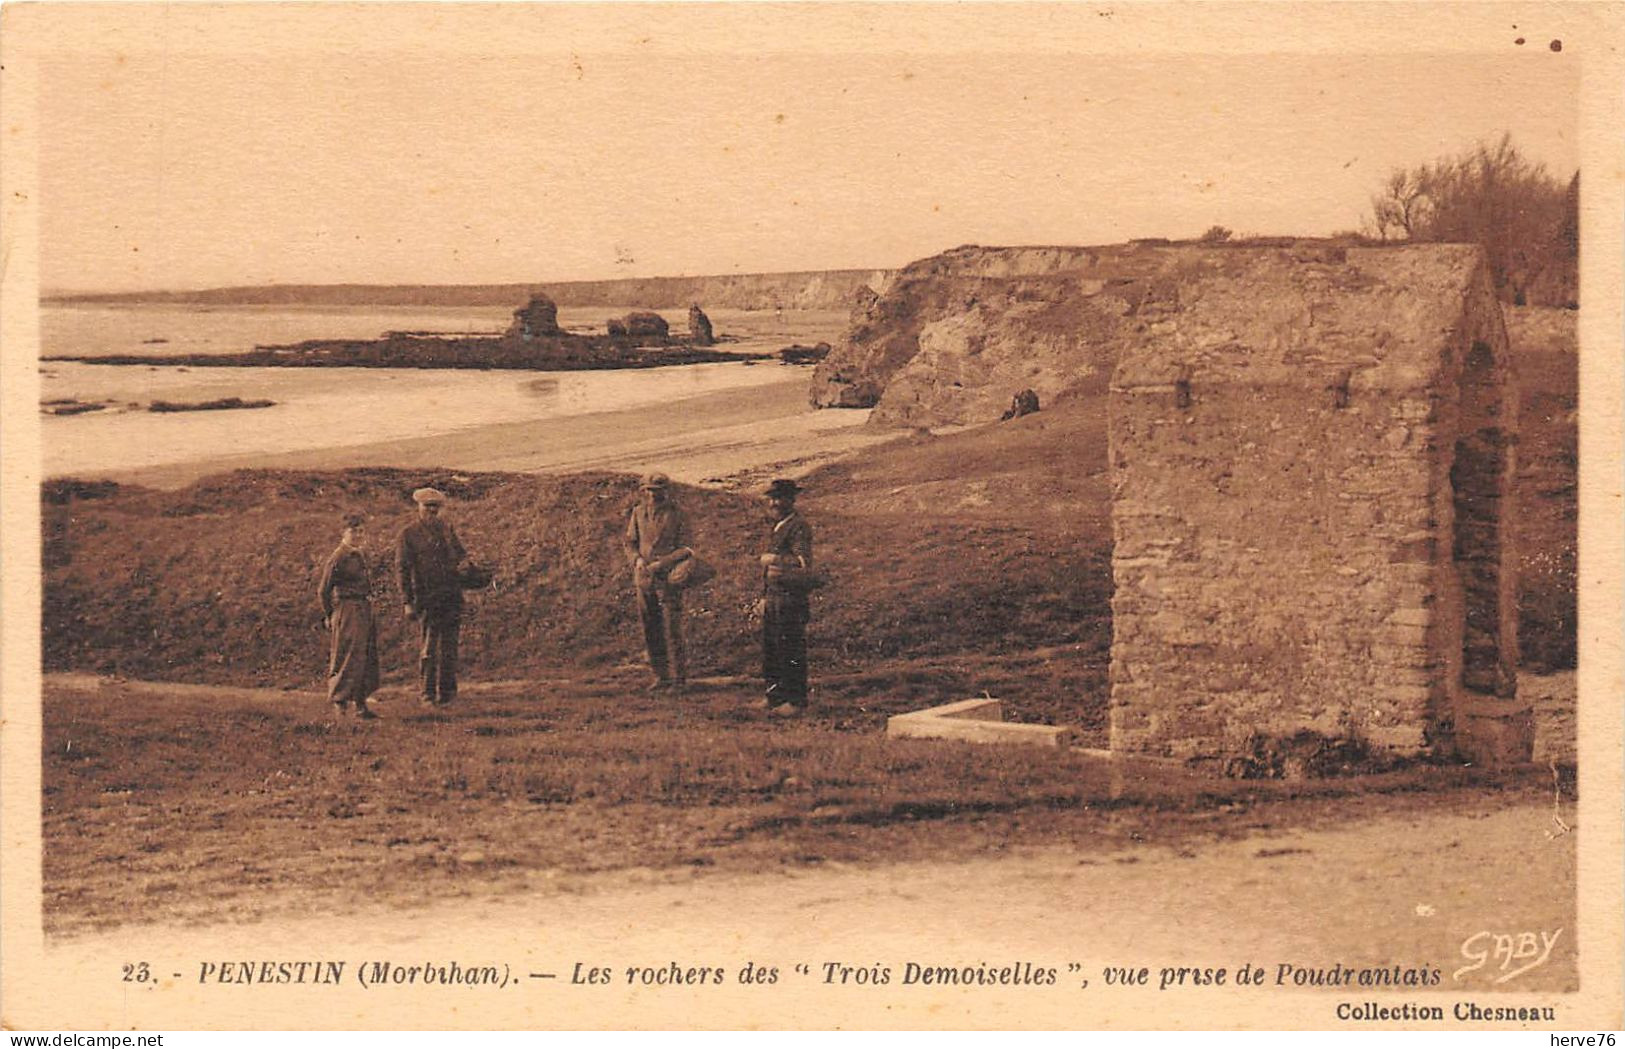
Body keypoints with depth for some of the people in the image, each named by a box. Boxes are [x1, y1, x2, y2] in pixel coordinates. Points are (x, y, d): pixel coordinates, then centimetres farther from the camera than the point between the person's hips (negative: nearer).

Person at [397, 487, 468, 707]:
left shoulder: (446, 528, 12)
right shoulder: (408, 534, -2)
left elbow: (461, 555, 23)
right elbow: (403, 569, -5)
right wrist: (407, 602, -11)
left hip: (452, 595, 4)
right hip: (427, 598, -4)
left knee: (449, 645, 8)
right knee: (429, 647, -4)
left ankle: (447, 691, 18)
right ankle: (428, 694, 5)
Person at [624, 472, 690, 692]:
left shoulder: (677, 514, -5)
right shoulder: (638, 513, 9)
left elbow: (684, 548, -5)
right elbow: (630, 542, 15)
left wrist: (661, 564, -17)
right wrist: (637, 559, -5)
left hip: (668, 579, -5)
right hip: (644, 578, 5)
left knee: (672, 629, -7)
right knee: (651, 631, 8)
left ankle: (679, 678, 0)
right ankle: (661, 676, 17)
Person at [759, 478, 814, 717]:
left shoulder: (799, 528, -11)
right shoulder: (776, 528, 18)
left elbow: (803, 563, -22)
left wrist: (773, 559, -18)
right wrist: (764, 597, 21)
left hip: (791, 598, -9)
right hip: (773, 598, 9)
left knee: (791, 650, -5)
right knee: (770, 649, 13)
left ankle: (796, 701, -1)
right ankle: (774, 695, 23)